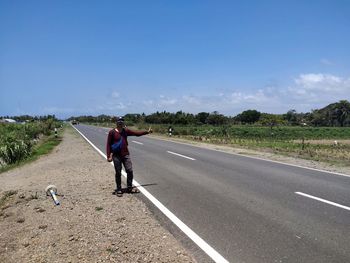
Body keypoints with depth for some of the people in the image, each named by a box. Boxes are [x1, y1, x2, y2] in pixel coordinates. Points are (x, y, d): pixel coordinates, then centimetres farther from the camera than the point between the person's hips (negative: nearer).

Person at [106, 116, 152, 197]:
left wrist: (147, 132, 3)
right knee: (118, 173, 4)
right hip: (116, 156, -4)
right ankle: (118, 190, 18)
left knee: (130, 171, 2)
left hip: (126, 155, 4)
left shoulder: (126, 131, 6)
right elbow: (108, 145, -6)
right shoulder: (112, 132, -6)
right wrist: (108, 156, -11)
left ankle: (129, 188, 19)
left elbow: (136, 133, 7)